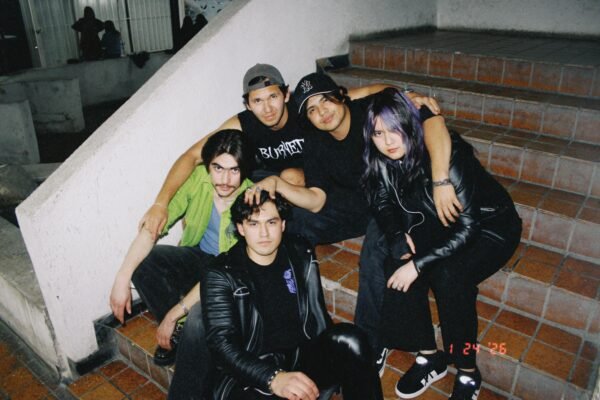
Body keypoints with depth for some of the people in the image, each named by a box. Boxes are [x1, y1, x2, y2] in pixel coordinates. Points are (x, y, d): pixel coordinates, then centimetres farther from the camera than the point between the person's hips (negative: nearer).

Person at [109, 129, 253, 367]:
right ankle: (178, 331, -1)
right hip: (199, 256, 4)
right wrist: (122, 278, -27)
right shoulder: (197, 179, -18)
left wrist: (173, 314, -27)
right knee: (141, 263, -21)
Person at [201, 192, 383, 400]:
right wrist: (274, 378, -28)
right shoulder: (221, 276, -3)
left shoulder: (300, 256, 9)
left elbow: (319, 318, 12)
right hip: (251, 376, -3)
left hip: (302, 359, 4)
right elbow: (222, 345, -13)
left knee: (349, 338, -25)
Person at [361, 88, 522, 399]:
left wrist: (418, 264, -33)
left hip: (489, 226, -5)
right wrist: (398, 236, -22)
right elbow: (382, 203, -1)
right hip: (439, 225, 5)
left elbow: (467, 227, -30)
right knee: (399, 266, -21)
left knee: (449, 275, -31)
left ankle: (467, 373, -8)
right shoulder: (382, 161, -14)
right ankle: (430, 357, -2)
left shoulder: (447, 154, -31)